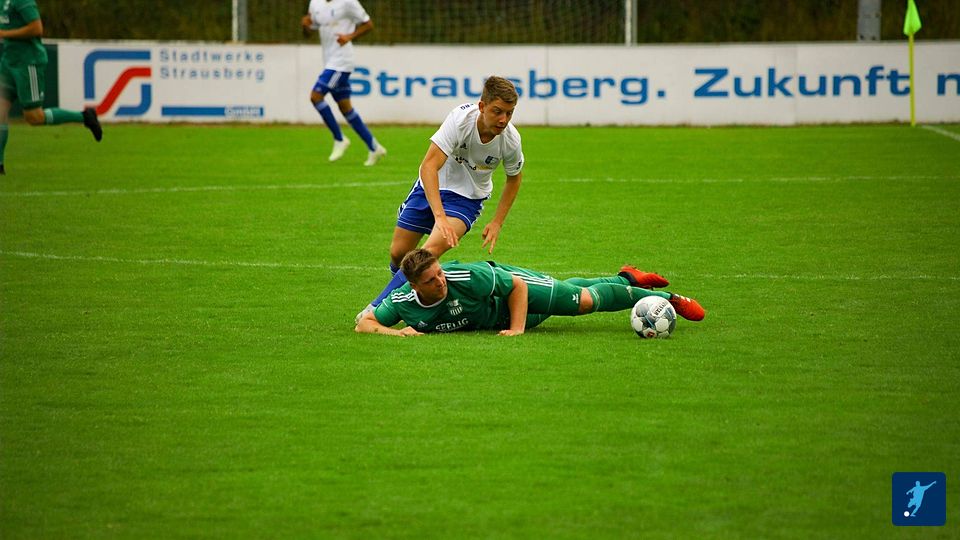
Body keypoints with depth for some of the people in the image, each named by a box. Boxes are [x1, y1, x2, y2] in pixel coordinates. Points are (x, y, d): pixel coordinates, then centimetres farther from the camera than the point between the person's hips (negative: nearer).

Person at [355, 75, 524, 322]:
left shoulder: (510, 140, -21)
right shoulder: (461, 119, -31)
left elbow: (514, 178, 3)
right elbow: (429, 166, -37)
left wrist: (497, 223, -2)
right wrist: (440, 217, -47)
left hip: (466, 197, 0)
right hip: (431, 187, 0)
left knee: (431, 251, -23)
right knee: (398, 253, 3)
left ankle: (380, 307, -11)